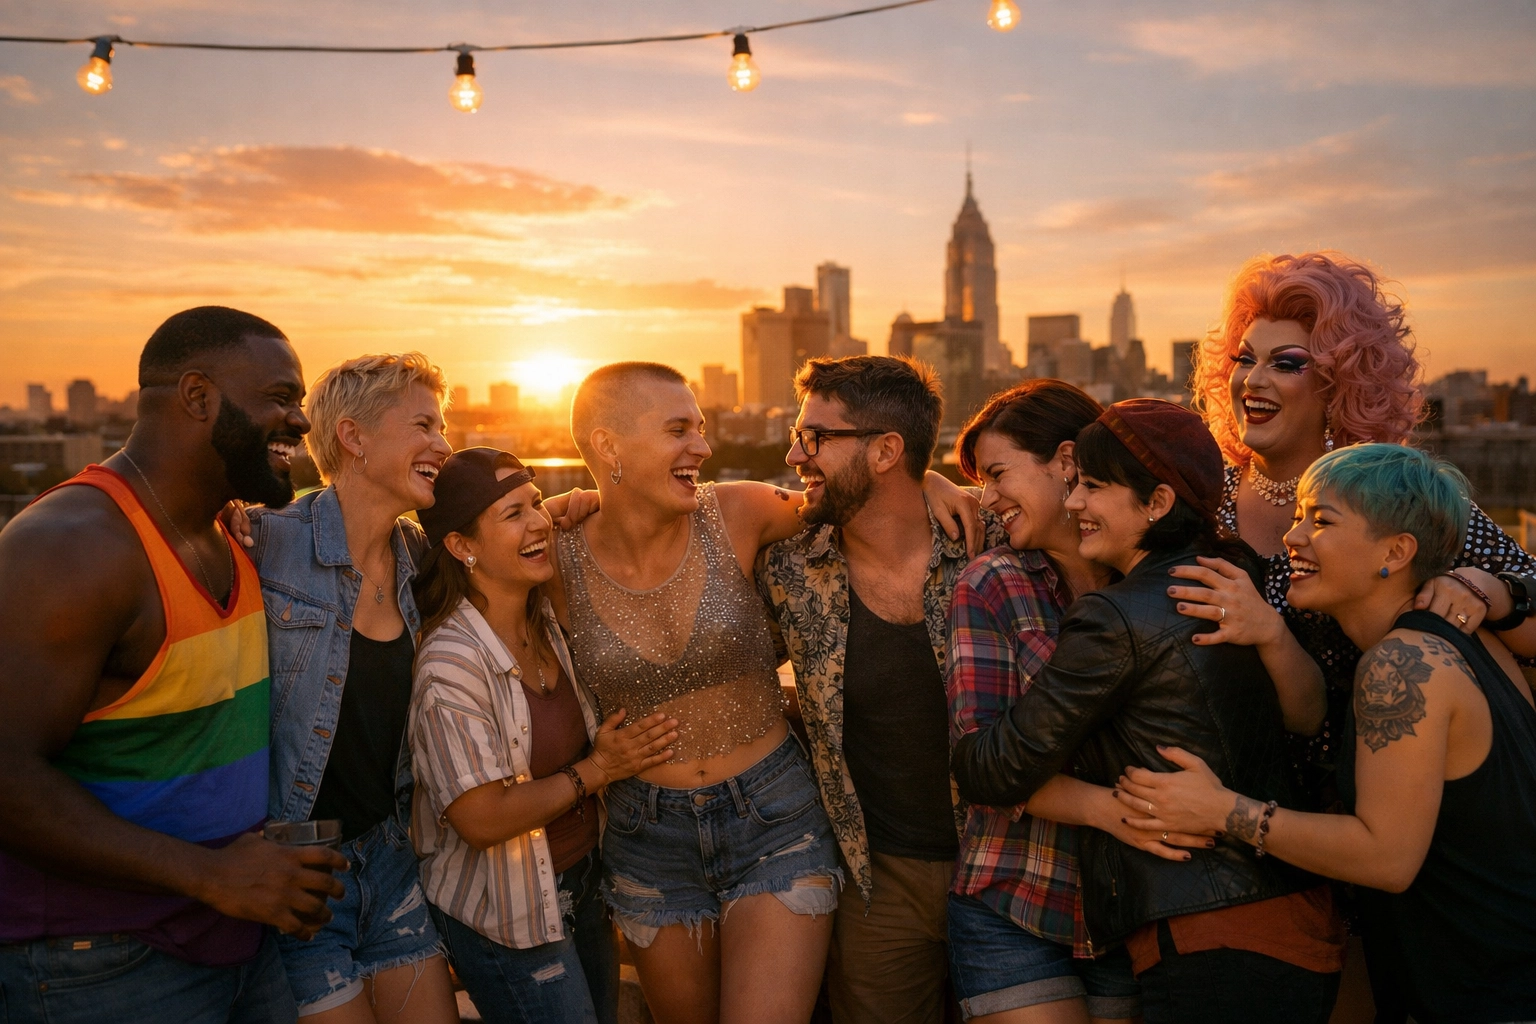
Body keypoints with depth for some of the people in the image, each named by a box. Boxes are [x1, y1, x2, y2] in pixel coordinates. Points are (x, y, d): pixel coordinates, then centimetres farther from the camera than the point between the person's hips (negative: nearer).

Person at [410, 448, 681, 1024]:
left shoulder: (552, 623, -2)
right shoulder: (450, 667, -25)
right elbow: (482, 818, -26)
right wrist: (596, 770, -18)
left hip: (582, 884, 7)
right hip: (507, 917, -7)